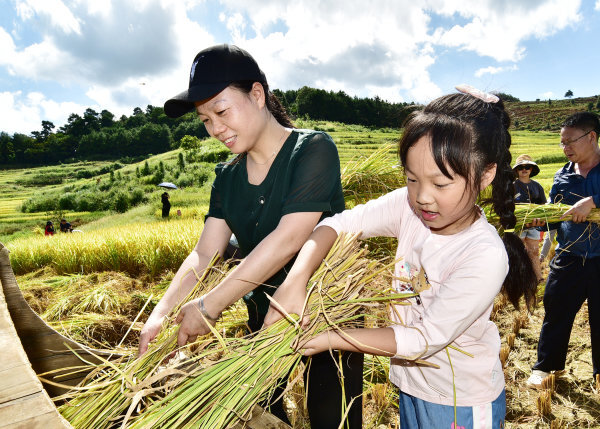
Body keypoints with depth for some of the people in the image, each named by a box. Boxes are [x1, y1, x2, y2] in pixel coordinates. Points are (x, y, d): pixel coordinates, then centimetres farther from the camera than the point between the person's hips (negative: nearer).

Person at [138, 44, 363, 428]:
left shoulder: (314, 150, -18)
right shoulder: (228, 177, 2)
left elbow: (287, 241, -28)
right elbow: (204, 254, -4)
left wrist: (210, 306, -26)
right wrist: (161, 315, -18)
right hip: (264, 317, 6)